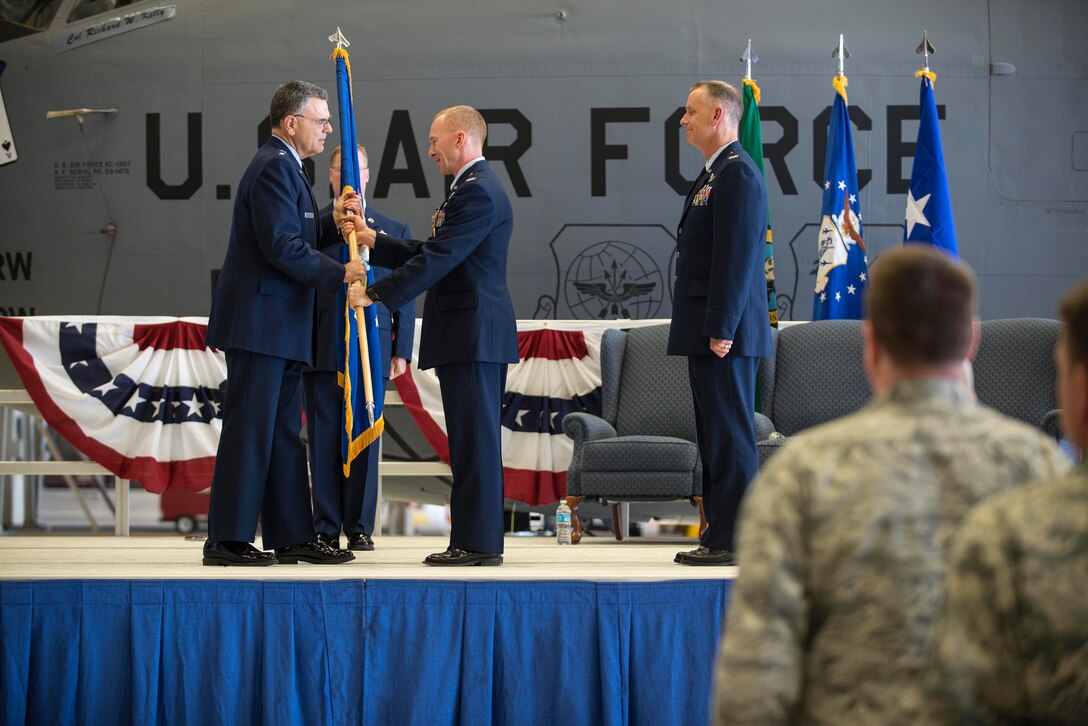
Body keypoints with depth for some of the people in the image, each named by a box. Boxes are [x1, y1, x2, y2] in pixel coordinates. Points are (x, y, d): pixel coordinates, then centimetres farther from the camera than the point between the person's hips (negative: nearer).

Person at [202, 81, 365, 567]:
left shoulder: (285, 166, 20)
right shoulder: (275, 167, -13)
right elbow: (283, 246, -21)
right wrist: (340, 274, -15)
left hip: (279, 326, 11)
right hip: (260, 321, -11)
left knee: (284, 433, 12)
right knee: (249, 431, -8)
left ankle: (292, 536, 16)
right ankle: (227, 540, -6)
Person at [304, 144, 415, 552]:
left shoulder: (394, 231, 14)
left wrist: (402, 351, 3)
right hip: (322, 350, 0)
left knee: (364, 440, 1)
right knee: (323, 441, 0)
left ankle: (360, 529, 7)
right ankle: (326, 529, 5)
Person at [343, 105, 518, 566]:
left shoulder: (477, 192, -14)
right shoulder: (474, 187, 20)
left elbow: (436, 259, -20)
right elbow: (429, 253, 19)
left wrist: (377, 295, -18)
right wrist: (371, 239, 13)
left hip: (472, 335, -11)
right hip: (473, 336, 11)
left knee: (475, 439, -8)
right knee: (475, 440, 11)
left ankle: (477, 544, -7)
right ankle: (478, 540, 14)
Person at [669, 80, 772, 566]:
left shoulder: (737, 174, -14)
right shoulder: (715, 174, 19)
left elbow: (737, 257, -20)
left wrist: (721, 329, -23)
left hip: (726, 334, -11)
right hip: (708, 331, 11)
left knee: (731, 436, -8)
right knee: (715, 438, 12)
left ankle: (734, 541, -6)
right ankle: (720, 534, 16)